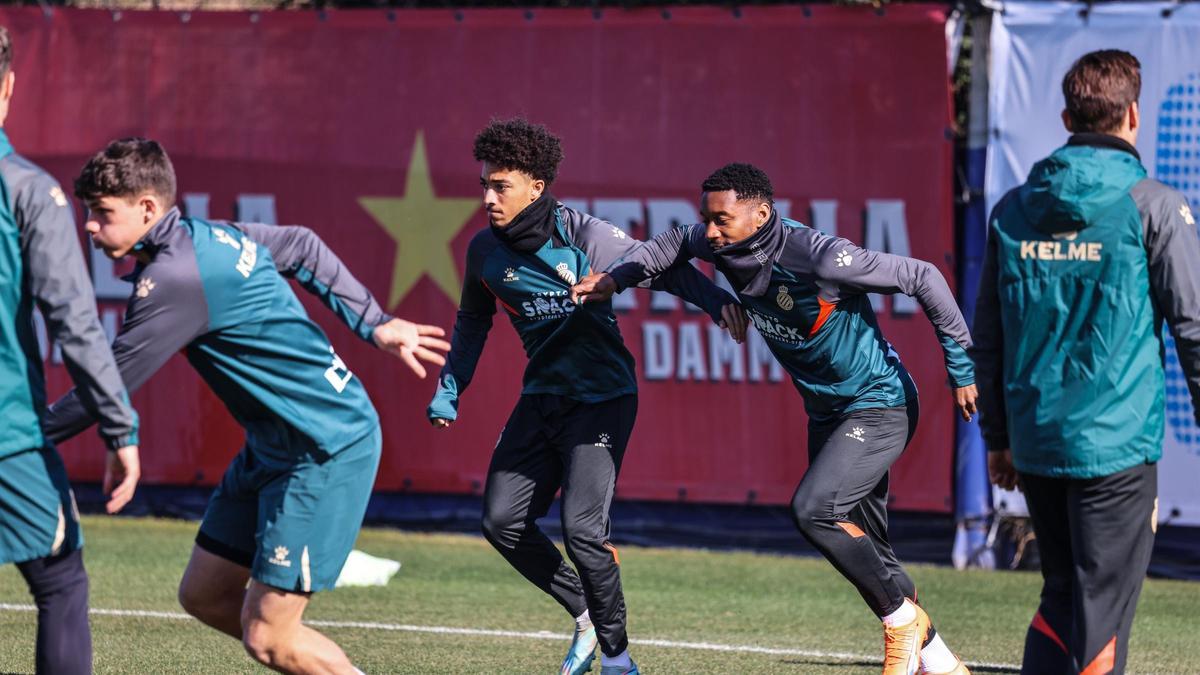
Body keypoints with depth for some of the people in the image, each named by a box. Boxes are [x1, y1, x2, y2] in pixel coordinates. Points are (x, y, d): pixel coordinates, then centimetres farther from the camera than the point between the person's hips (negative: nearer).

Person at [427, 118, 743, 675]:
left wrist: (715, 300, -28)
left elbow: (661, 268, -12)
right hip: (542, 397, 6)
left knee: (581, 526, -18)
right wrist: (448, 392, 14)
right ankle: (585, 615, 19)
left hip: (603, 397, -6)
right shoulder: (485, 250, -1)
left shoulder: (585, 236, -17)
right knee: (502, 520, -1)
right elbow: (473, 321, 17)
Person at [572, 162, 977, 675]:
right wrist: (616, 279, 5)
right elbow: (678, 242, 17)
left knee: (813, 510, -24)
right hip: (826, 414, 8)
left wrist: (962, 369, -14)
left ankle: (902, 619, -4)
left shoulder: (819, 257, -30)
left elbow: (923, 278, -21)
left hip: (880, 407, -8)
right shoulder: (728, 247, -8)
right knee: (863, 550, 10)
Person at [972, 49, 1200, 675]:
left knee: (1062, 595, 18)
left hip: (1035, 441, 5)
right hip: (1118, 440, -5)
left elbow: (988, 335, 12)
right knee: (1101, 614, -1)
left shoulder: (1013, 209, 8)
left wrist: (997, 437, 20)